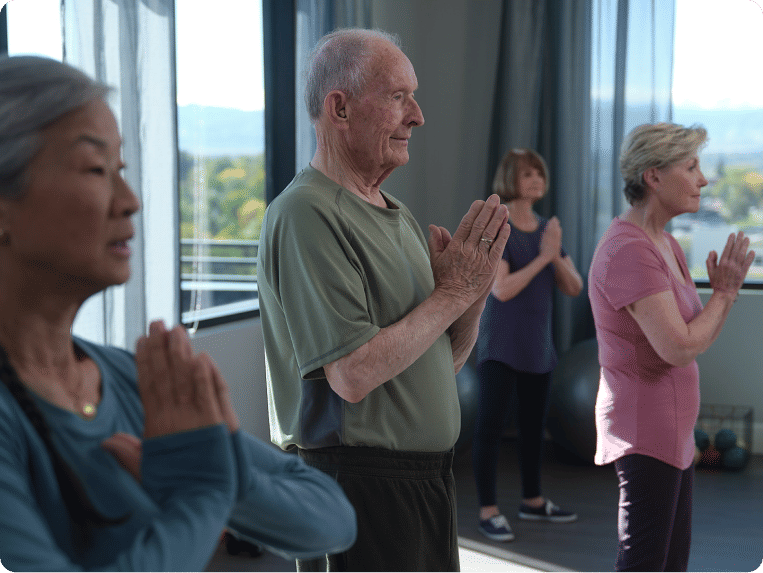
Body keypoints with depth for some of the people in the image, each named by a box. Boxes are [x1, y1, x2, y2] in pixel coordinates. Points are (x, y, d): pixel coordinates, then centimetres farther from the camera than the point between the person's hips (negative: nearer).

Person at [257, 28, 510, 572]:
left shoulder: (399, 215, 11)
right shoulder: (306, 215, -16)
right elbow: (352, 375, -23)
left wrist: (475, 291, -4)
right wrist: (452, 292, -15)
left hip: (428, 477, 9)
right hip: (357, 482, -8)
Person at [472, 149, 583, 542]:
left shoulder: (547, 229, 7)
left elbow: (574, 288, 3)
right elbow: (502, 289, -22)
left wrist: (557, 253, -14)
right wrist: (543, 256, -20)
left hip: (537, 345, 7)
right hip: (500, 346, -7)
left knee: (534, 424, 15)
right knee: (491, 424, -6)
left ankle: (532, 501, 28)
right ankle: (488, 512, 0)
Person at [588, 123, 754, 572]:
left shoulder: (666, 244, 12)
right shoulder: (629, 250, -20)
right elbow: (679, 347, -24)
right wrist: (725, 293, -12)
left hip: (674, 432, 10)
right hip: (646, 433, -10)